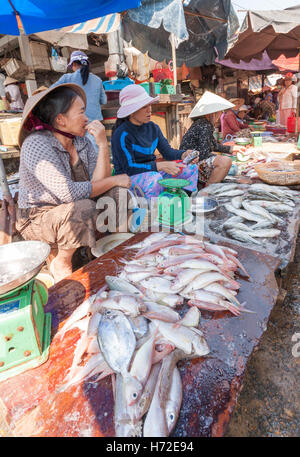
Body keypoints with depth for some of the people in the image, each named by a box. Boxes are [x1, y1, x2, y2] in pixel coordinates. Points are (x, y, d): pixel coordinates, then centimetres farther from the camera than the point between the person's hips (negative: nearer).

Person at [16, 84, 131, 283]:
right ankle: (61, 263, -9)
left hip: (72, 212, 6)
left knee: (118, 193, -9)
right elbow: (67, 192, -32)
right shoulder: (36, 145, -20)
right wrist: (114, 180, -23)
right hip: (38, 219, -6)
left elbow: (98, 184, -11)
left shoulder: (82, 142, -1)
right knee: (84, 208, -34)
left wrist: (103, 145, -19)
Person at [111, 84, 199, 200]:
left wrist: (184, 155, -19)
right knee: (154, 178, -40)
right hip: (128, 177, -7)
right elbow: (129, 168, -22)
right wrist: (161, 166, -29)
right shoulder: (122, 134, -16)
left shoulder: (153, 128, 6)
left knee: (191, 168, -1)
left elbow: (168, 151, 4)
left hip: (153, 172, 8)